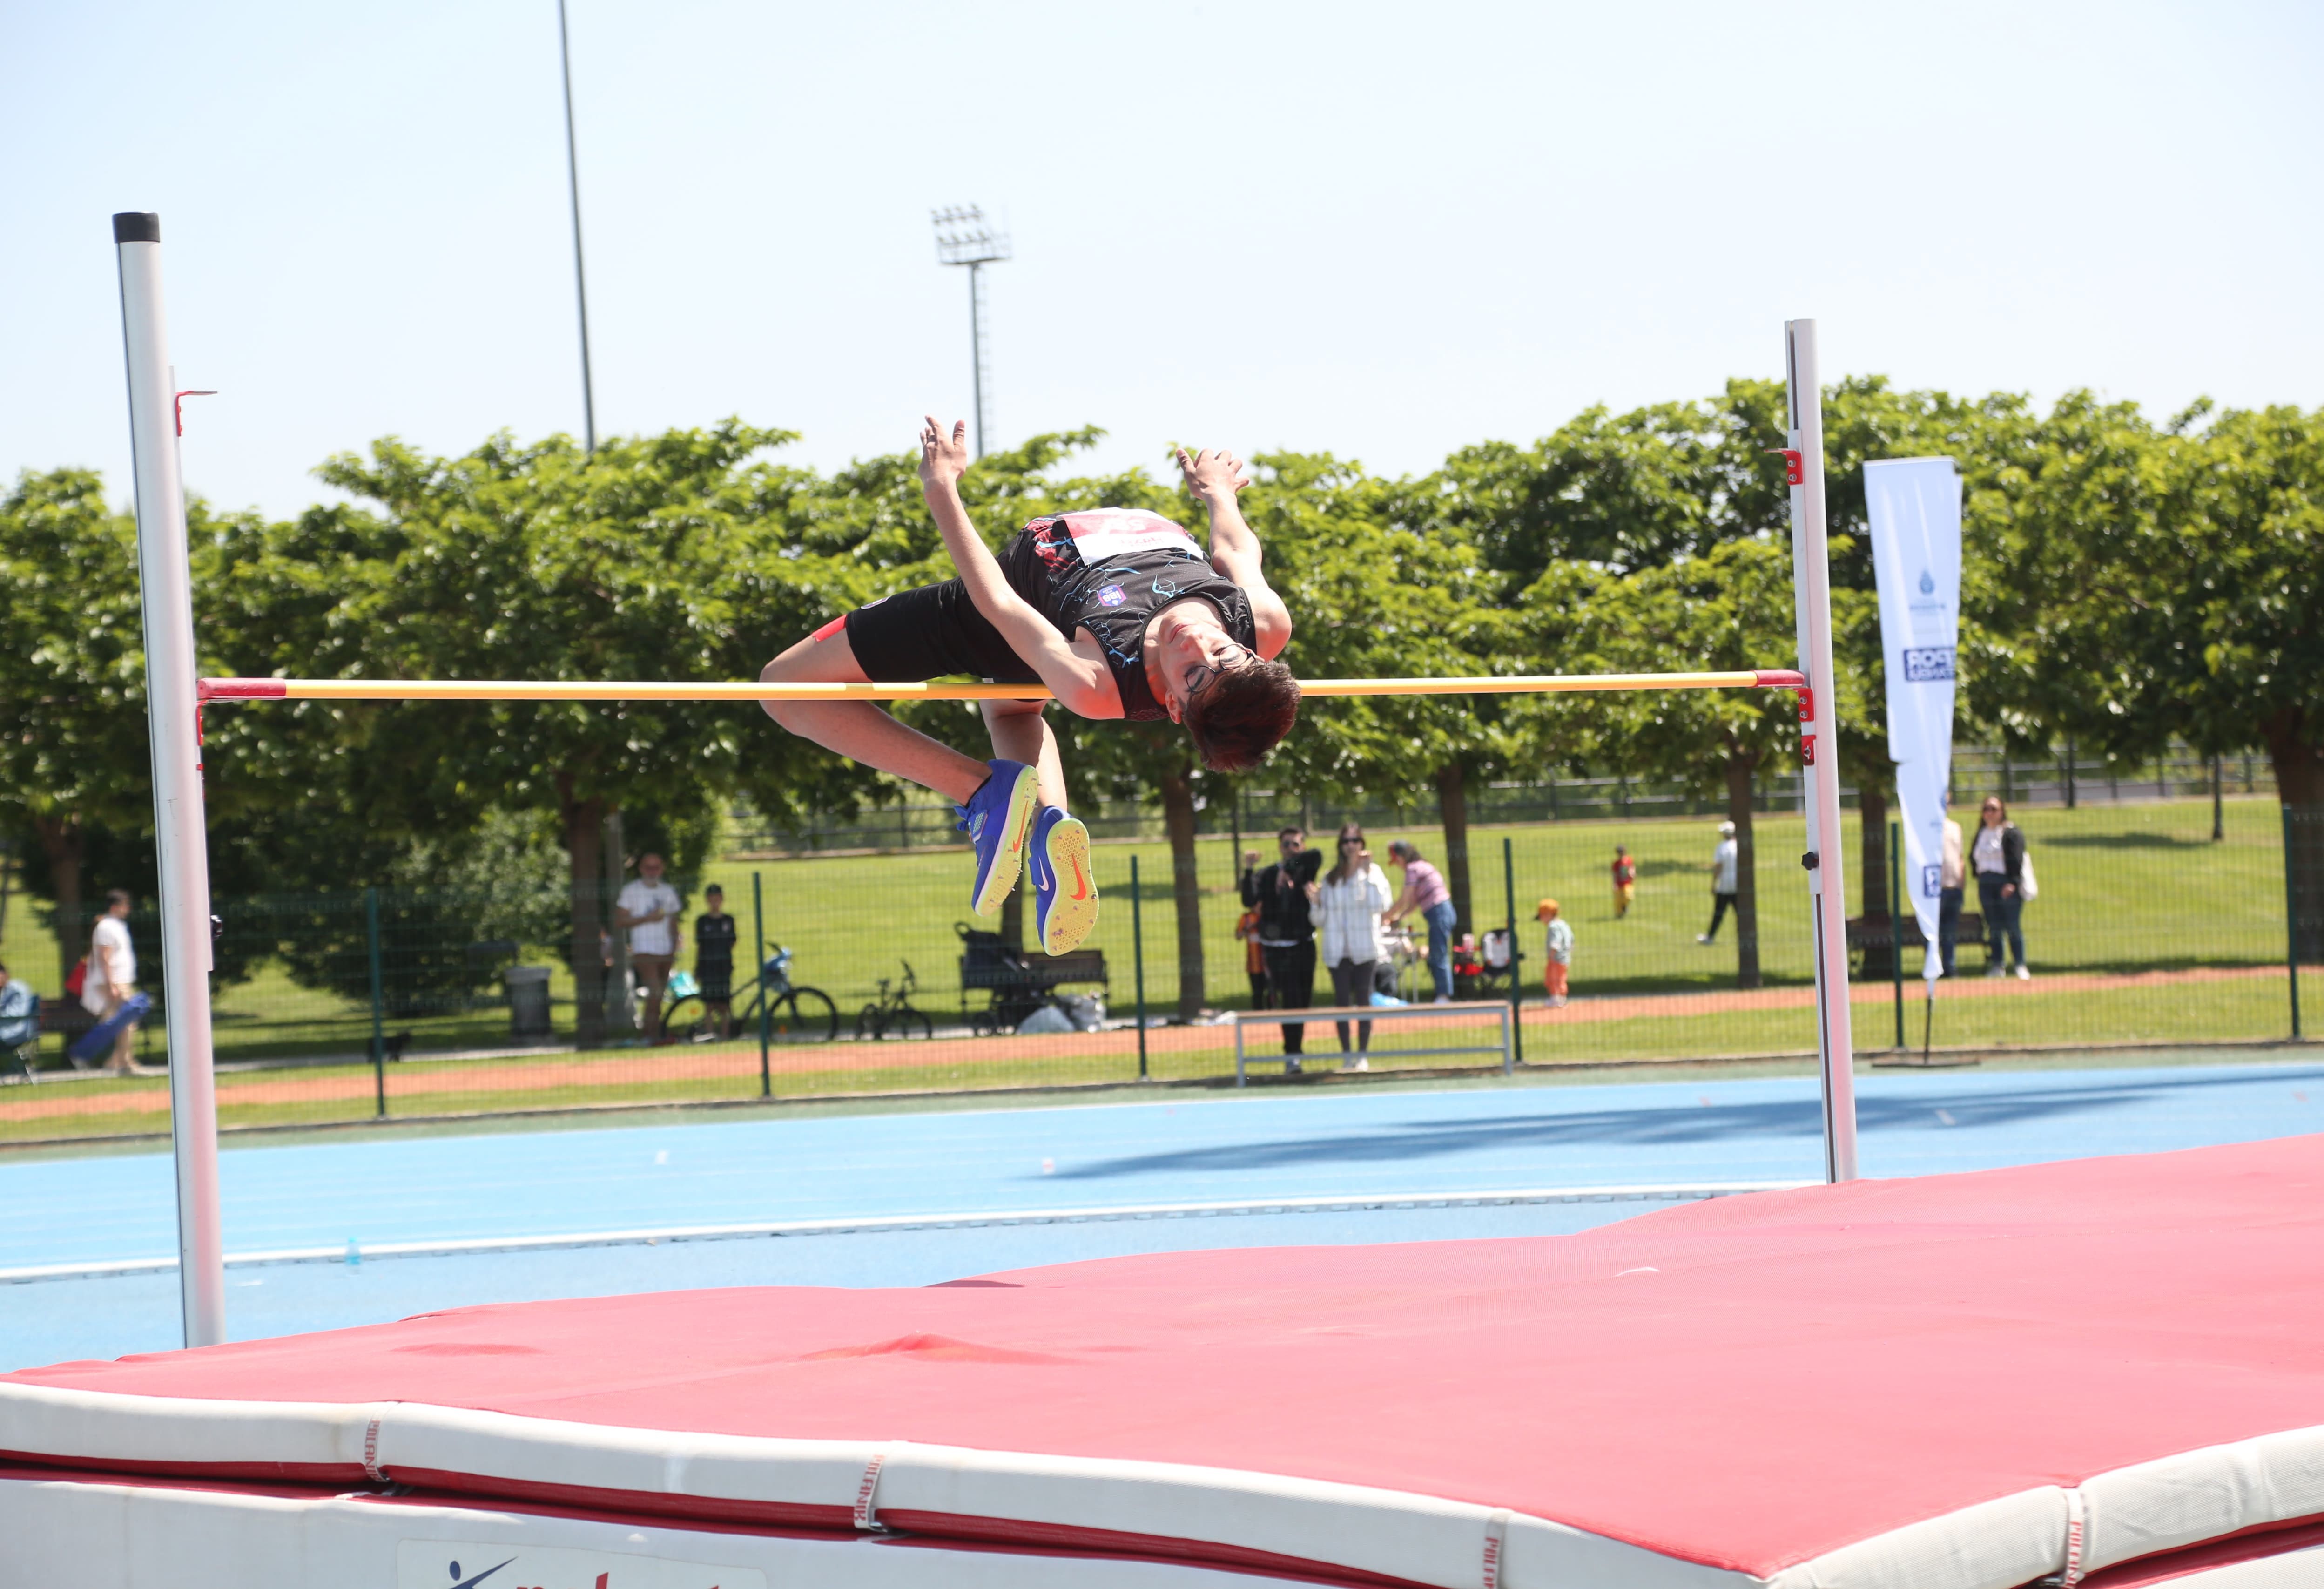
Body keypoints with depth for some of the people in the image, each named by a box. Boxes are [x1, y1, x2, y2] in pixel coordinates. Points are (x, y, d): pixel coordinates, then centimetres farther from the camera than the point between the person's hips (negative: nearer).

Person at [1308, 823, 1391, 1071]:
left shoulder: (1373, 872, 1)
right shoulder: (1330, 878, 9)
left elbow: (1380, 904, -17)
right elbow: (1319, 920, 10)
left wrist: (1364, 873, -17)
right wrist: (1315, 902, -10)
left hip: (1365, 948, -2)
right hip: (1337, 950, 2)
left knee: (1363, 1000, -1)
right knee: (1341, 1001, 0)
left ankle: (1363, 1055, 5)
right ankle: (1346, 1056, 5)